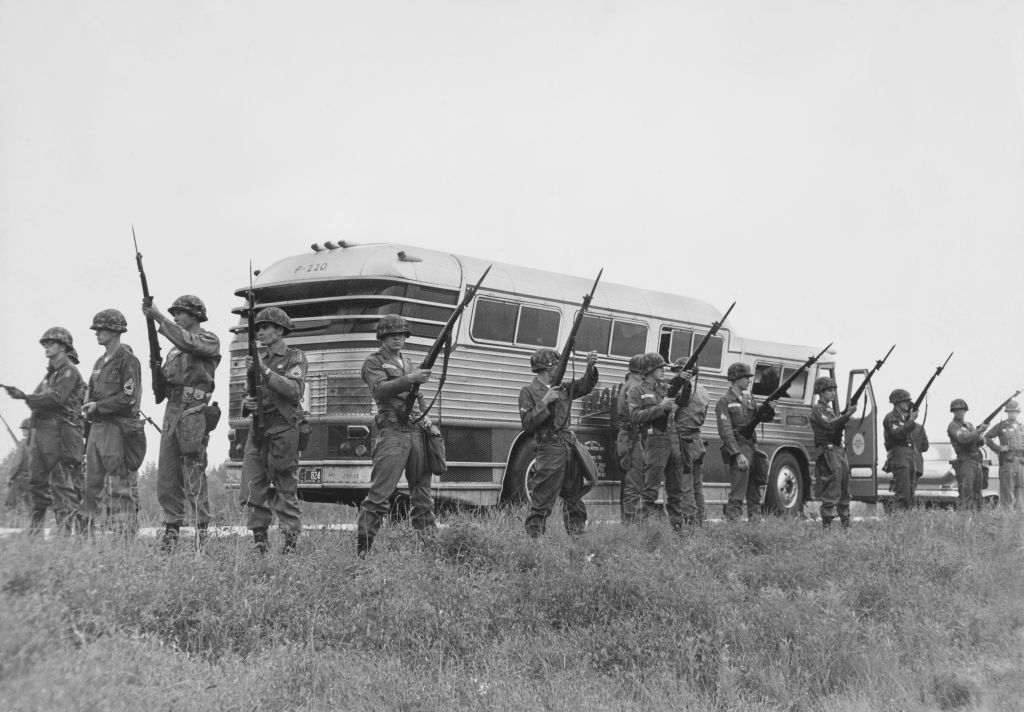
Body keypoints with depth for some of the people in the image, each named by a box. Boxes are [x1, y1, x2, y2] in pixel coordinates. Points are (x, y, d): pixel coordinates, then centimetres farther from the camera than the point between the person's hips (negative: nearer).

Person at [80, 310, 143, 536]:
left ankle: (126, 537, -6)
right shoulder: (100, 362, 19)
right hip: (96, 428, 8)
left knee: (119, 488, -8)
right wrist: (88, 407, 2)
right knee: (91, 485, 9)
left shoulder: (127, 360, -8)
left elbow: (128, 398, -16)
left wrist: (98, 406, -11)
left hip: (117, 428, -8)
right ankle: (85, 533, 13)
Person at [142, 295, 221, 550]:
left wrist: (159, 318, -22)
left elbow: (188, 342, -21)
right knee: (166, 476, 4)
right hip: (172, 410, 7)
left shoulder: (209, 340, 1)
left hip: (194, 412, -7)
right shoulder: (175, 348, 23)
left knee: (193, 476, -8)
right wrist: (157, 368, 3)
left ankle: (202, 530, -3)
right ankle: (171, 529, 8)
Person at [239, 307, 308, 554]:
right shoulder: (260, 359, 19)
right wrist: (247, 403, -2)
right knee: (252, 492, 0)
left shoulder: (295, 358, 1)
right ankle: (260, 542, 7)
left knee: (285, 491, -2)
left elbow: (295, 390, -15)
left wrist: (265, 371, -20)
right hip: (258, 430, 6)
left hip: (283, 431, -6)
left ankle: (291, 543, 4)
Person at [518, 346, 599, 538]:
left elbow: (585, 385, 9)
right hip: (549, 449, -7)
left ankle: (576, 536, 23)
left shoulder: (563, 388, 15)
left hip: (571, 447, 7)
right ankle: (534, 539, -5)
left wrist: (591, 367, -8)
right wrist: (545, 402, -17)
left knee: (574, 498, 14)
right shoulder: (529, 392, -3)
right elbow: (527, 424, -11)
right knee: (542, 500, -9)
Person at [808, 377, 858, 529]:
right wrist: (847, 415, -26)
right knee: (831, 491, -11)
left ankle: (846, 522, 18)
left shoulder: (830, 409, 22)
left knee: (845, 489, 11)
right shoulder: (818, 409, -6)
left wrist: (846, 413, -1)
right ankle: (827, 524, -10)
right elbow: (829, 425, -20)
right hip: (828, 451, -9)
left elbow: (839, 426, 14)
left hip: (839, 450, 9)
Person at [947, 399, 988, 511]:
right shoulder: (953, 426, -2)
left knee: (977, 494, 7)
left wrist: (980, 438, -9)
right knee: (966, 493, -16)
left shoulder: (969, 425, 22)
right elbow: (962, 438, -20)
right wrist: (978, 431, -27)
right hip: (965, 461, -8)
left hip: (977, 462, 8)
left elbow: (982, 441, 14)